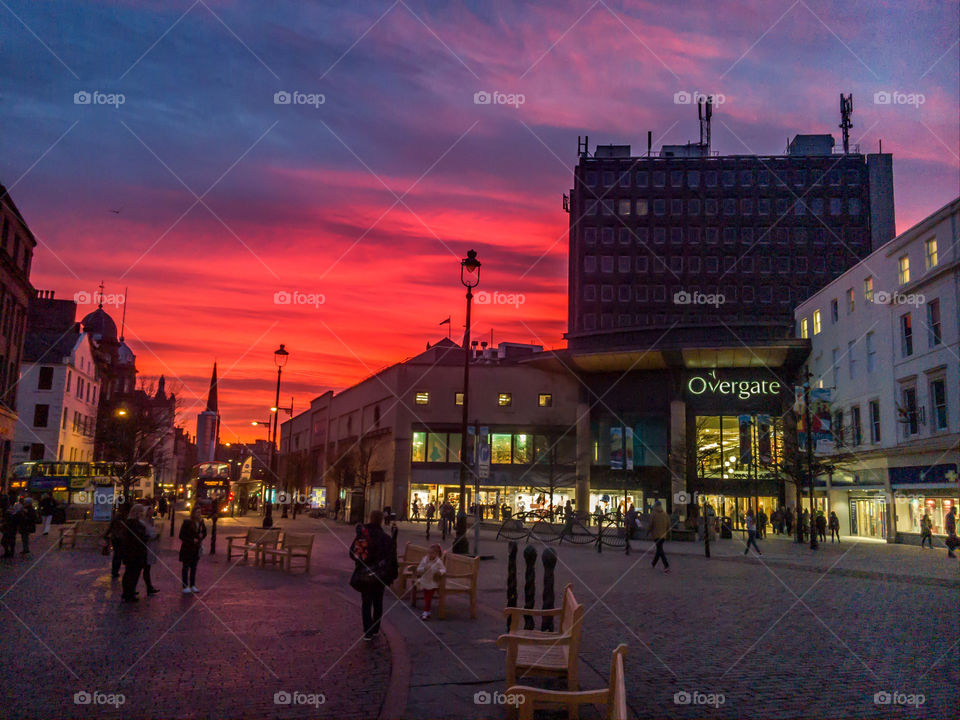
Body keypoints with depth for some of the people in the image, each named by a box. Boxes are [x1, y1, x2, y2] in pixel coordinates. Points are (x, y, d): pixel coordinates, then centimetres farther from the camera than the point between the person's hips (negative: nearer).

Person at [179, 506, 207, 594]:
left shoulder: (201, 522, 3)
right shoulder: (187, 522, -13)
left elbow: (204, 532, 17)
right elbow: (182, 536, -13)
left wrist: (201, 536, -5)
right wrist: (192, 540, -18)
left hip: (196, 548, 5)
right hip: (187, 548, -5)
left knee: (194, 567, 11)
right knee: (186, 567, 0)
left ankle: (192, 585, 20)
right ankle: (185, 586, 4)